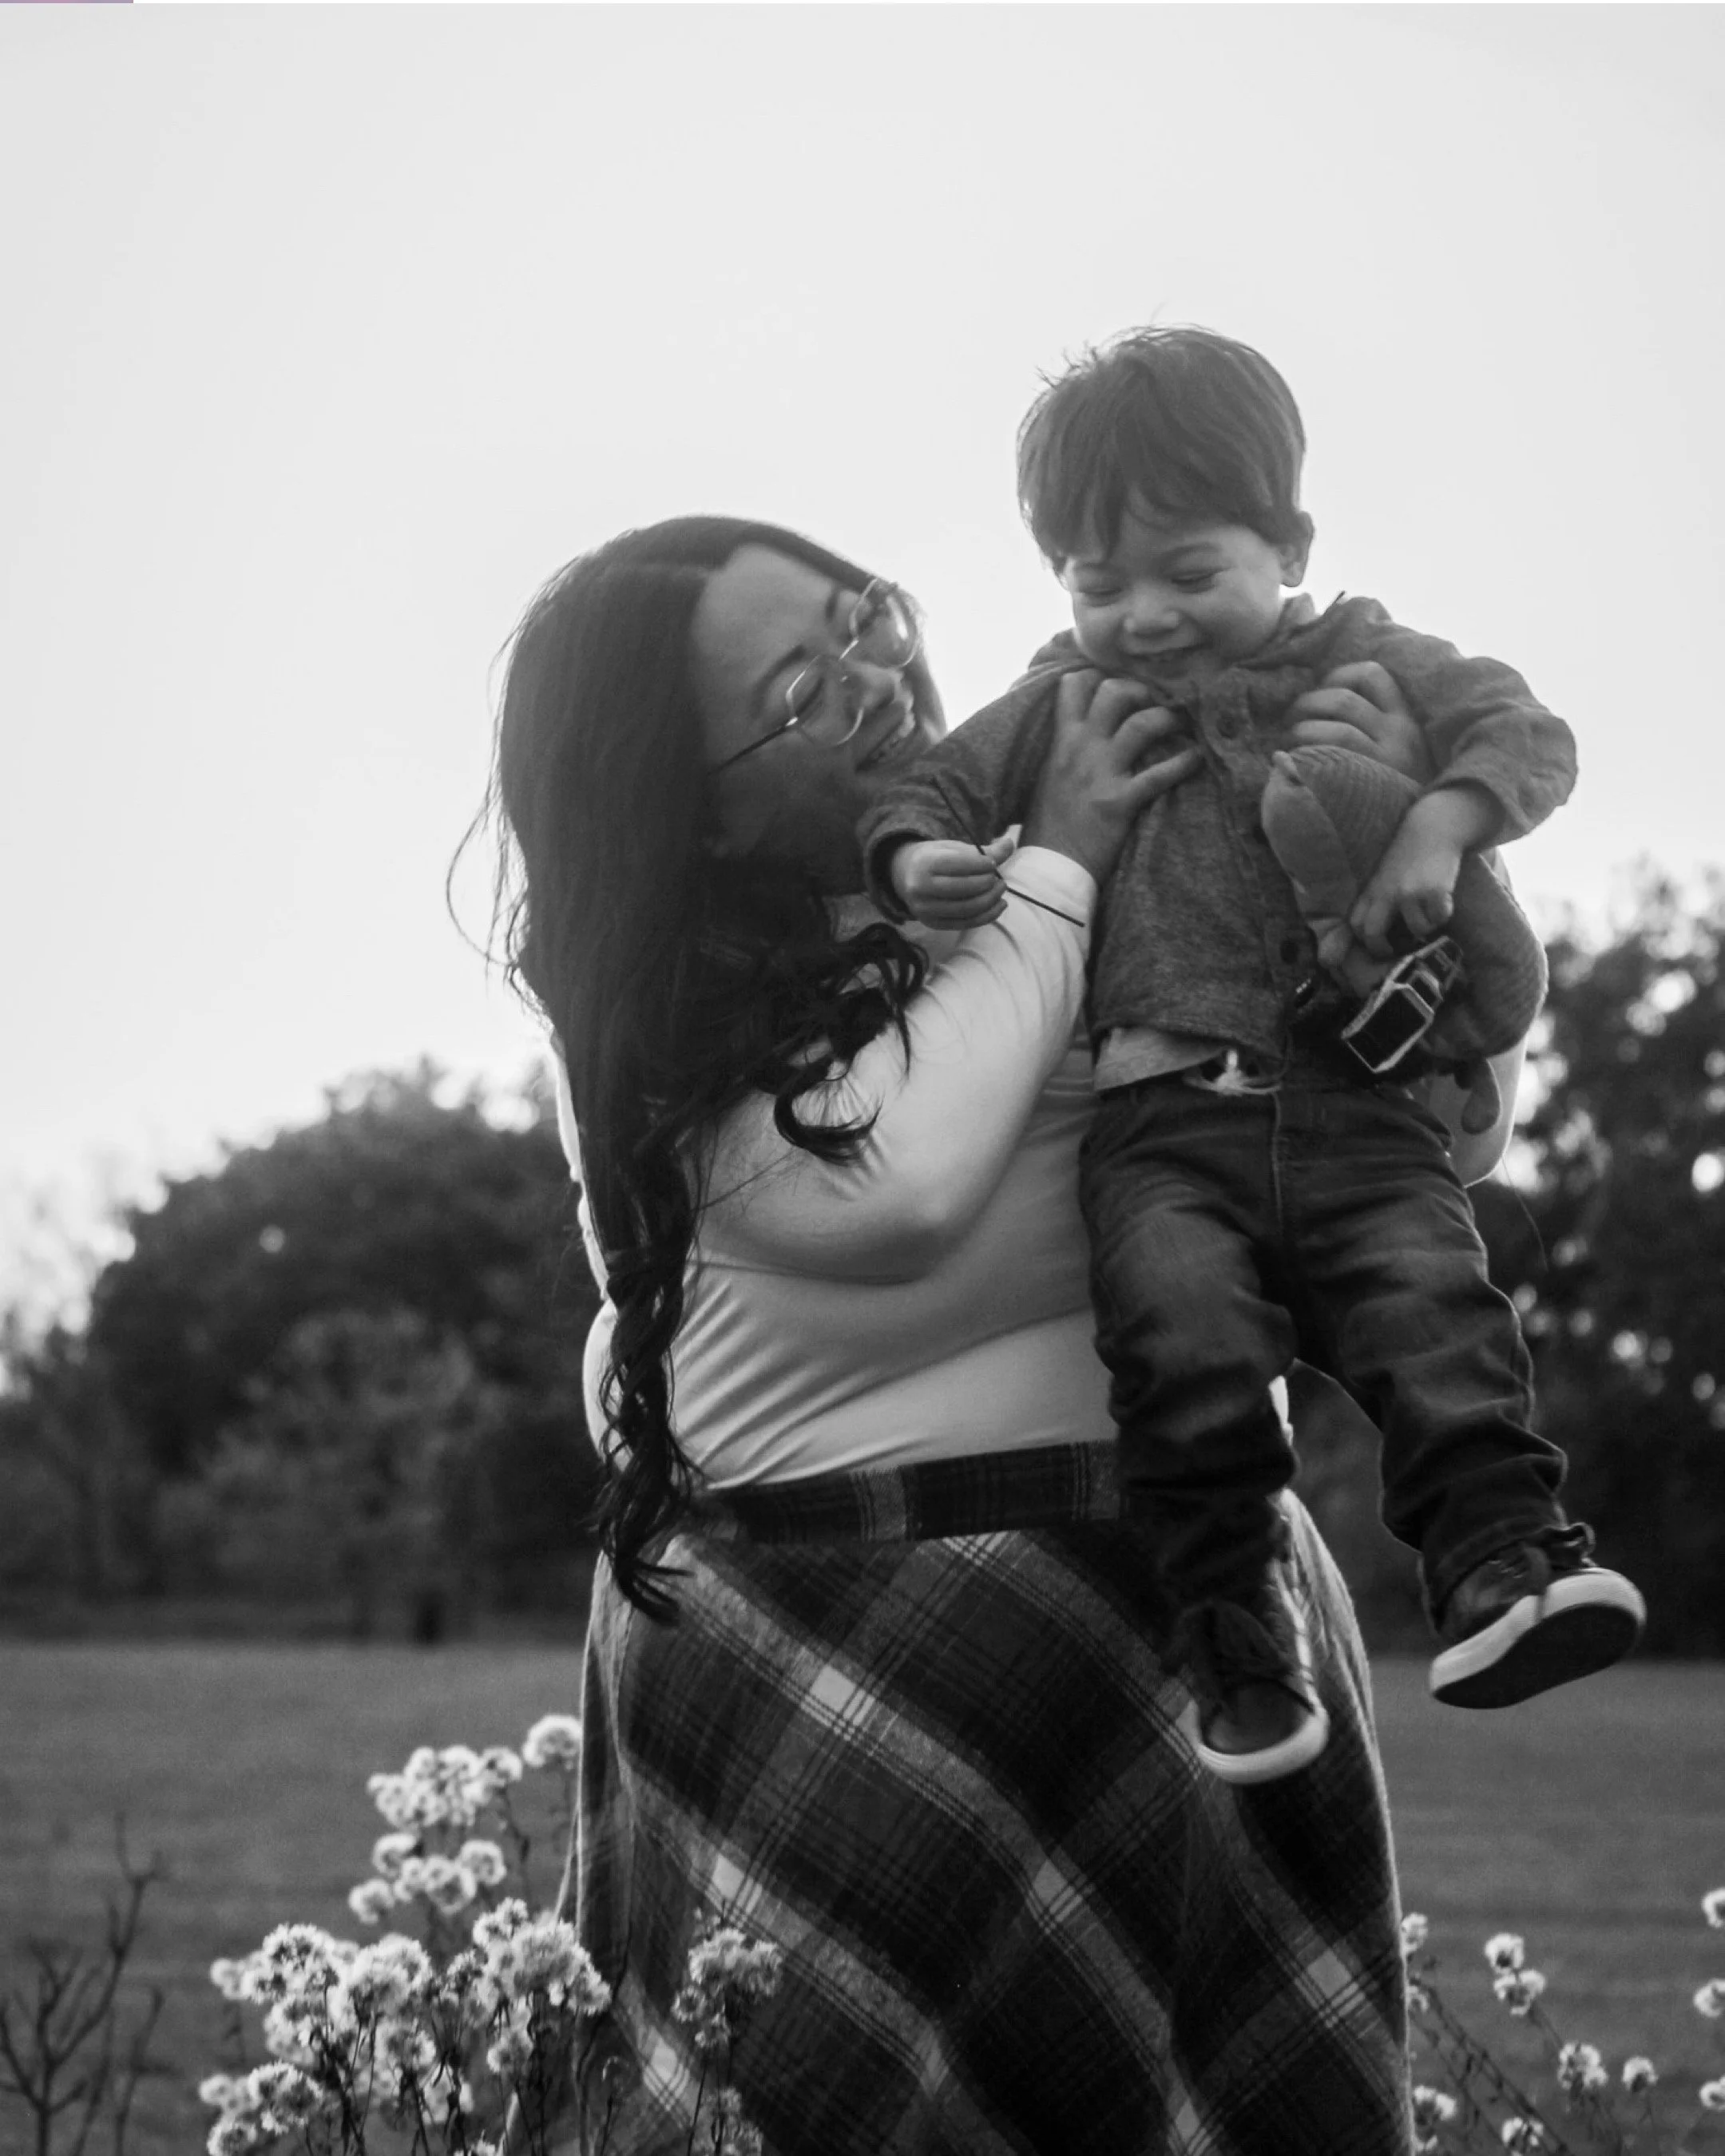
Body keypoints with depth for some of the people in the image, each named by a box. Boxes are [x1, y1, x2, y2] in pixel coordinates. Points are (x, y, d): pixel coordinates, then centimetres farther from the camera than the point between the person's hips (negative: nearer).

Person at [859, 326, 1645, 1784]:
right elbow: (929, 789, 20)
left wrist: (1444, 823, -13)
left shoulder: (1364, 666, 16)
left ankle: (1503, 1559, -23)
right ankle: (1237, 1634, -14)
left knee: (1431, 1304, -24)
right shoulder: (1068, 703, 19)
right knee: (1184, 1332, -24)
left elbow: (1525, 732, 8)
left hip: (1356, 1105, 0)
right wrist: (915, 863, -4)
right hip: (1165, 1117, 0)